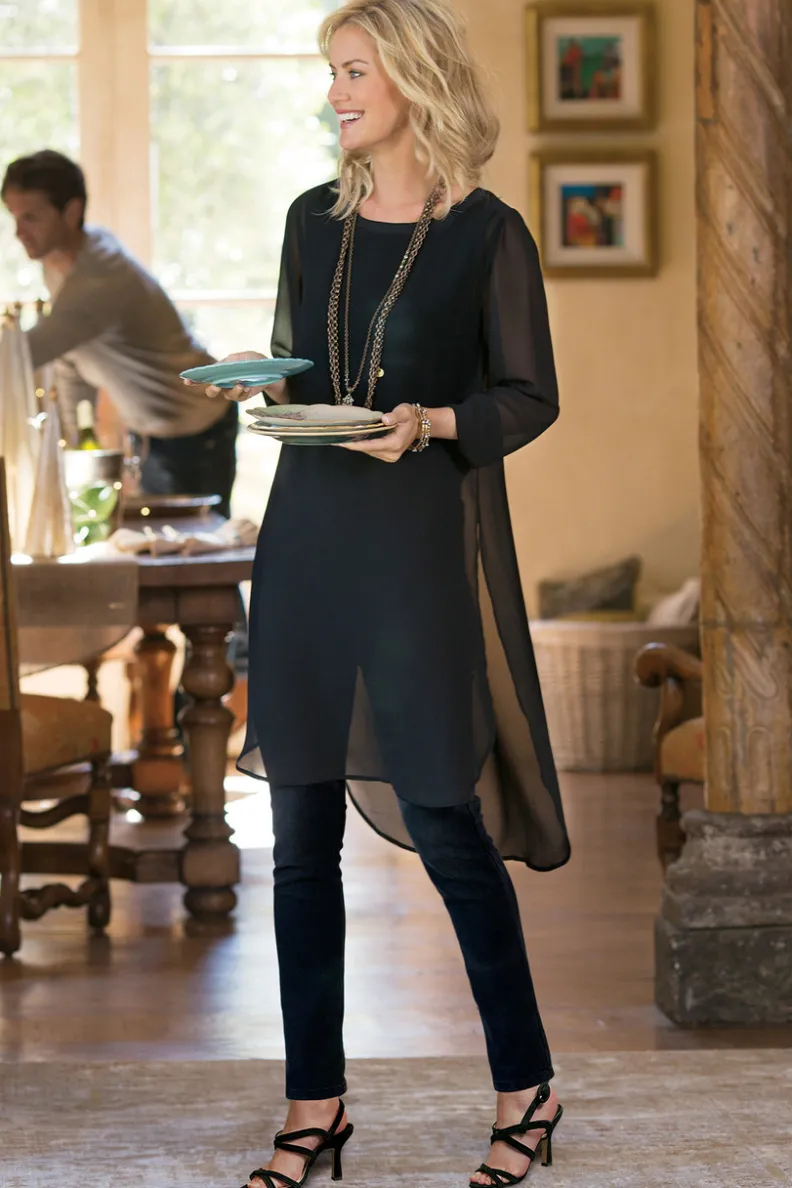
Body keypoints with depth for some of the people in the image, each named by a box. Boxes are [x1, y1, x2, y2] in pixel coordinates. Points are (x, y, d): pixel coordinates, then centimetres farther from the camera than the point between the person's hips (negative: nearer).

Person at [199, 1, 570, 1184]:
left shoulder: (487, 233, -4)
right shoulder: (315, 219, 11)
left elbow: (532, 396, -1)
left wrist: (434, 422, -18)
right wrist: (264, 388, -3)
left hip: (425, 541, -5)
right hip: (308, 536, 5)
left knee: (444, 819, -3)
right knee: (301, 832, 5)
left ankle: (525, 1089, 13)